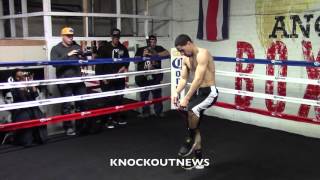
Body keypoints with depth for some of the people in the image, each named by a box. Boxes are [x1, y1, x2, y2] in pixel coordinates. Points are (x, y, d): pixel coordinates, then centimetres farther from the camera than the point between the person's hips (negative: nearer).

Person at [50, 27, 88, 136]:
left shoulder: (77, 47, 13)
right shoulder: (56, 49, 2)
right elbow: (54, 63, -13)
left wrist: (82, 57, -7)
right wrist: (67, 55, -21)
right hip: (64, 81, -4)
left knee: (82, 102, 9)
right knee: (67, 105, -1)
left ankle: (81, 124, 24)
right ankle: (68, 127, 9)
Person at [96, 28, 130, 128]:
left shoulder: (123, 48, 10)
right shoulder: (104, 48, -4)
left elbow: (127, 61, 19)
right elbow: (99, 64, -7)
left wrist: (124, 67, -2)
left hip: (120, 78, 5)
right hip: (108, 79, -5)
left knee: (119, 98, 11)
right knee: (110, 99, -5)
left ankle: (117, 117, 24)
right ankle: (109, 119, 4)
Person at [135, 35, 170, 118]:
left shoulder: (158, 48, 5)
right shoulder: (141, 50, 5)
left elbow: (167, 53, -11)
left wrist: (154, 54, -18)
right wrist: (143, 56, -16)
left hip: (155, 77, 0)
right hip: (143, 77, 1)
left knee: (157, 94, 3)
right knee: (144, 96, 5)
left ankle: (158, 111, 14)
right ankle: (145, 112, 17)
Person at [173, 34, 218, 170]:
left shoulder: (202, 54, -19)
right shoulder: (186, 59, 8)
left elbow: (198, 79, -26)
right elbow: (183, 78, 8)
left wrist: (186, 98, -30)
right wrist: (177, 92, -11)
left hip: (209, 92, -9)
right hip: (197, 92, 9)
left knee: (191, 110, -36)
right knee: (194, 125, 11)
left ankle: (190, 141, -11)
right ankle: (198, 159, 24)